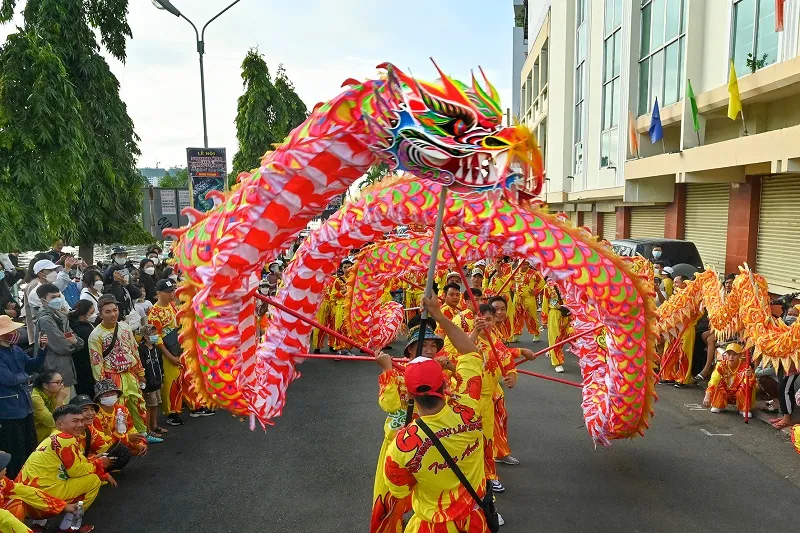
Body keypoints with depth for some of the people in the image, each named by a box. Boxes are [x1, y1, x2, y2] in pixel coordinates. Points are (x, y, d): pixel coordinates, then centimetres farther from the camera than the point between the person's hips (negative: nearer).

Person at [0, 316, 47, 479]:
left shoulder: (15, 350, 5)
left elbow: (33, 366, 14)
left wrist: (42, 349, -1)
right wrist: (25, 376, -7)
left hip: (25, 406, 8)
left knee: (30, 448, 21)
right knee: (15, 453, 3)